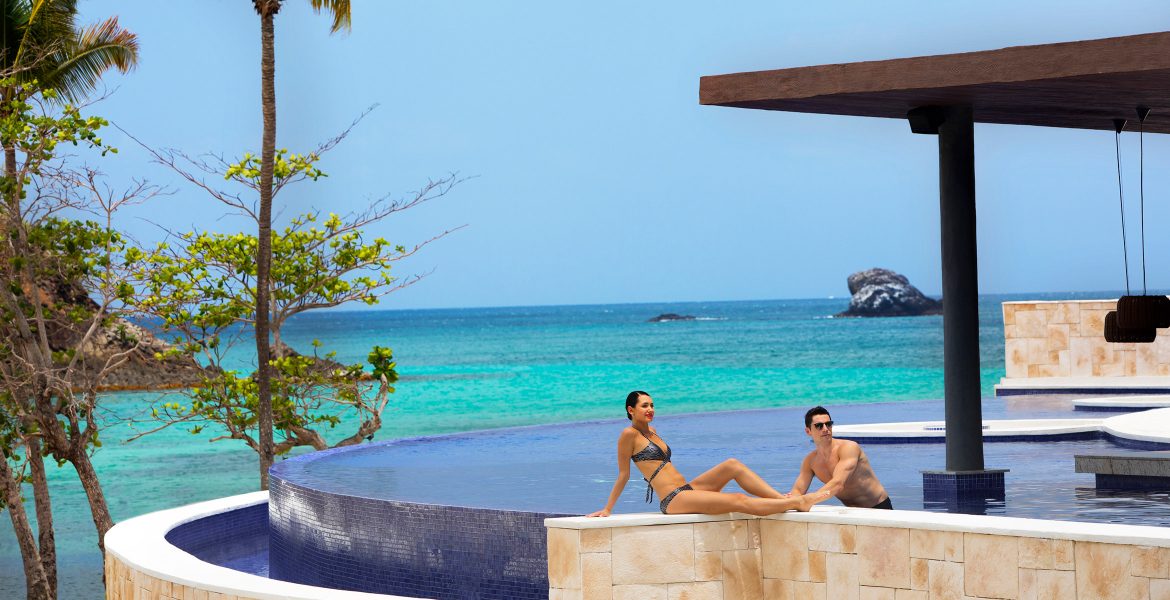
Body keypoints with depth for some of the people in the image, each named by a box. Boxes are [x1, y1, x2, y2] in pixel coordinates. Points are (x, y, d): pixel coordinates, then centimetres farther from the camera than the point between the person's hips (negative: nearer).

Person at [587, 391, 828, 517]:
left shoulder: (652, 433, 20)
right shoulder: (630, 434, -5)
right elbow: (623, 475, -2)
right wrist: (607, 510, -1)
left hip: (686, 489, 9)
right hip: (674, 500, -9)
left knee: (732, 465, -7)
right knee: (739, 501, -18)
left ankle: (782, 497, -10)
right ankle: (797, 503, -19)